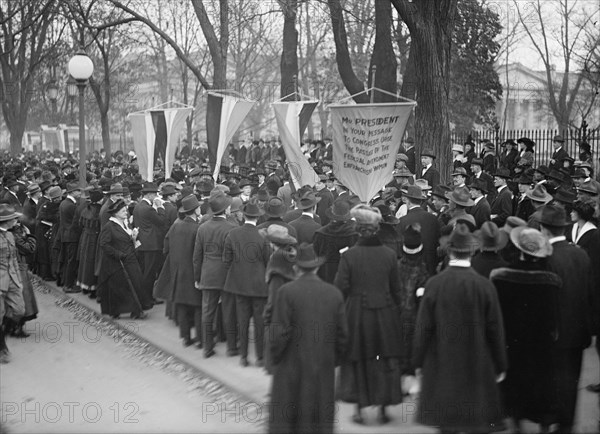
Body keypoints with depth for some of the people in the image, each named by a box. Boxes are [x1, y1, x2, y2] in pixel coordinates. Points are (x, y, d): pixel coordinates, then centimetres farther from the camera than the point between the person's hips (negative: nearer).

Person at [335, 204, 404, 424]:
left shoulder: (349, 255, -11)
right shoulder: (389, 254, -5)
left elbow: (341, 288, -10)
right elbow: (396, 288, 0)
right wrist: (393, 307, 14)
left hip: (356, 313, -1)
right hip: (385, 313, 1)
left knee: (359, 360, 12)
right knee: (386, 360, 12)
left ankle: (359, 409, 15)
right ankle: (383, 409, 15)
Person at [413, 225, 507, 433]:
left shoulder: (434, 284, -11)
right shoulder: (485, 286, -11)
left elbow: (423, 328, -5)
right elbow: (495, 330, -4)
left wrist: (418, 361, 6)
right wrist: (500, 366, 6)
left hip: (442, 365, 1)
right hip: (477, 367, 0)